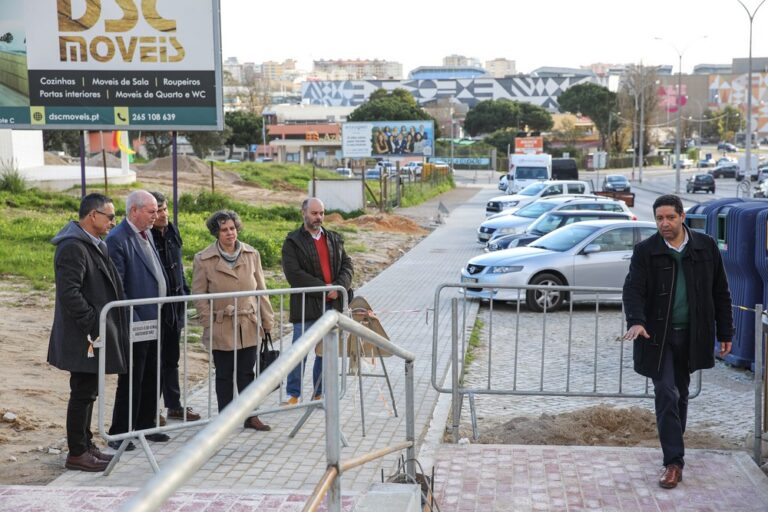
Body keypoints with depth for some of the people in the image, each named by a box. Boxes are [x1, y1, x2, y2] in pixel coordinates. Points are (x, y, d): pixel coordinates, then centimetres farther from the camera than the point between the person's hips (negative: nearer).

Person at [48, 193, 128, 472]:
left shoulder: (94, 246, 14)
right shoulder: (73, 248, -18)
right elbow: (69, 293, -25)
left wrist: (100, 323, 16)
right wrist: (93, 325, -21)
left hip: (95, 334, 10)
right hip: (82, 337, -10)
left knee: (88, 392, 16)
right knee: (83, 393, -2)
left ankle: (85, 446, 26)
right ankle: (76, 453, 8)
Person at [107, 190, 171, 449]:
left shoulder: (146, 235, 13)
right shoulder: (117, 239, -15)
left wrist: (166, 310, 14)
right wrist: (132, 321, -21)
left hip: (155, 319, 9)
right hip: (136, 323, -9)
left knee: (152, 378, 16)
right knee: (131, 380, 0)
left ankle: (145, 425, 29)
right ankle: (119, 434, 11)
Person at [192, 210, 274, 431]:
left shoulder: (252, 255, 4)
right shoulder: (203, 259, -4)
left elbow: (261, 290, 8)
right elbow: (199, 296, 0)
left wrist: (267, 320, 6)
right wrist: (209, 323, -6)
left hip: (249, 326, 2)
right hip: (221, 328, -2)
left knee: (247, 372, 9)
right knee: (224, 375, 6)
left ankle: (250, 416, 19)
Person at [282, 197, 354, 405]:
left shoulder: (334, 239, 15)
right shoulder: (293, 242, -3)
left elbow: (347, 265, 11)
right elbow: (294, 274, -12)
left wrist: (339, 287, -9)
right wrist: (323, 289, -14)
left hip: (332, 303, 5)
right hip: (306, 305, -5)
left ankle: (319, 393, 22)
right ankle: (293, 395, 10)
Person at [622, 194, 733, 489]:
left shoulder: (706, 247, 1)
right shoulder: (646, 251, -5)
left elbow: (720, 292, 6)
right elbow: (633, 289, -13)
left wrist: (725, 332, 5)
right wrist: (635, 321, -32)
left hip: (691, 335, 2)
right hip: (658, 336, -2)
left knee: (680, 393, 14)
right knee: (666, 395, -6)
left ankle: (674, 449, 31)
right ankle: (674, 462, -4)